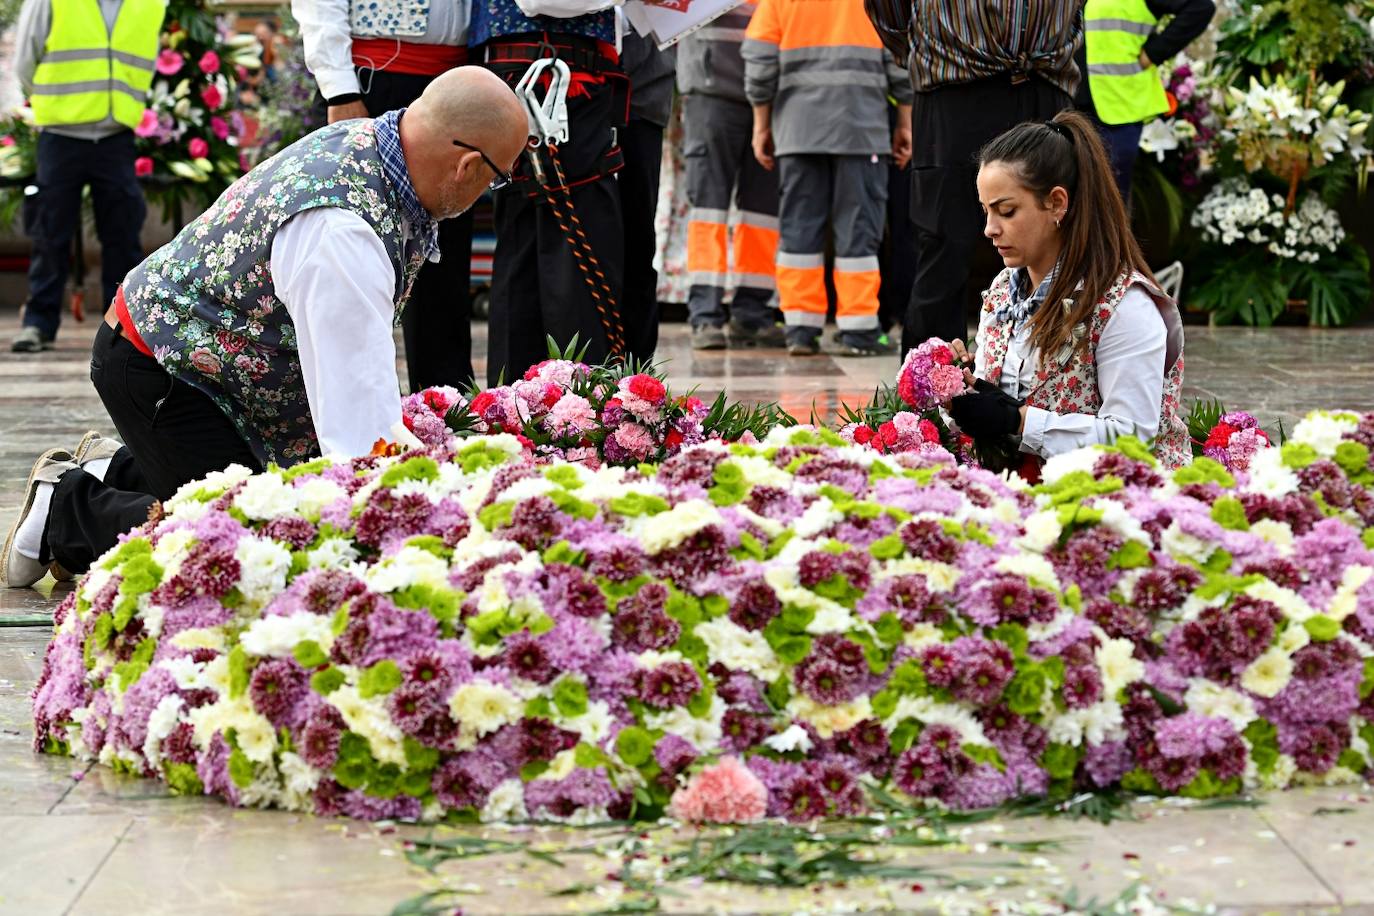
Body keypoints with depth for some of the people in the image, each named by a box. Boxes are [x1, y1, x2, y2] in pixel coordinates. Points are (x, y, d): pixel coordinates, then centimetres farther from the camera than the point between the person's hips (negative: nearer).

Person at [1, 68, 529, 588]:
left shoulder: (361, 136, -4)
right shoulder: (342, 231, -35)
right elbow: (360, 405, -39)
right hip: (158, 369, -10)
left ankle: (117, 473, 24)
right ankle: (69, 508, 4)